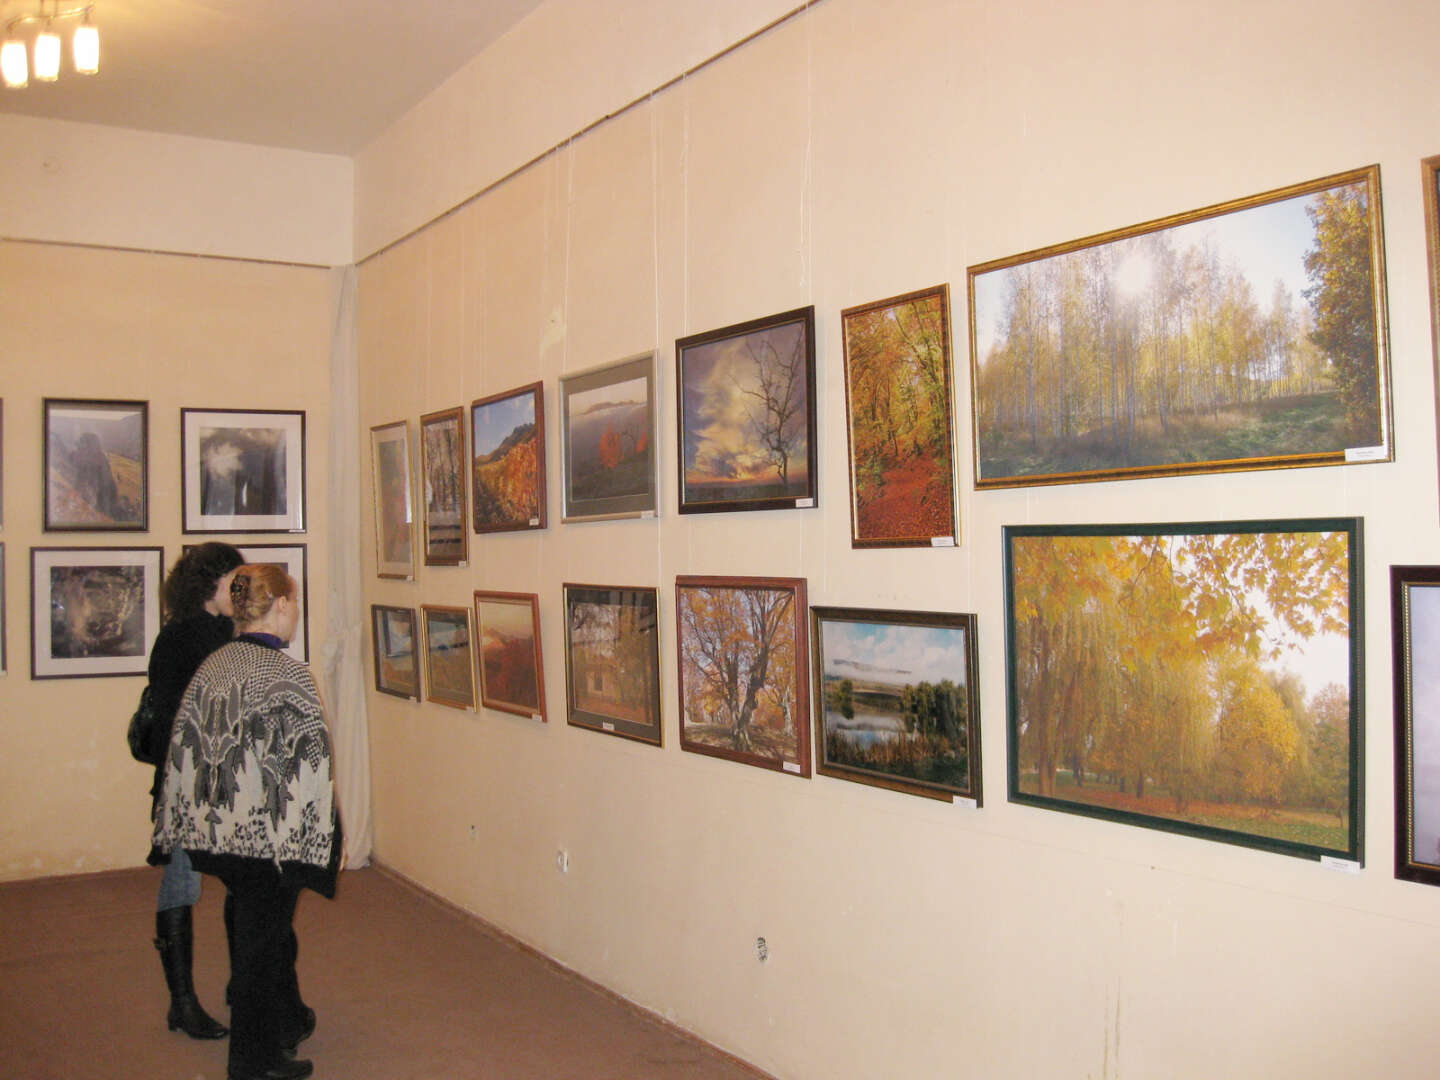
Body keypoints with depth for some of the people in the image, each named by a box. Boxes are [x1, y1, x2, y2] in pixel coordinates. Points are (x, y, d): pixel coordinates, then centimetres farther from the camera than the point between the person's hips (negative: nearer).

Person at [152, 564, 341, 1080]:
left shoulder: (210, 668, 1)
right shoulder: (288, 675, -18)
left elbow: (184, 749, 6)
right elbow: (311, 765, -18)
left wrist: (188, 825, 14)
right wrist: (323, 834, -10)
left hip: (218, 829, 7)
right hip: (272, 835, -7)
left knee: (256, 928, 23)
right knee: (263, 939, 6)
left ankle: (288, 1019, 42)